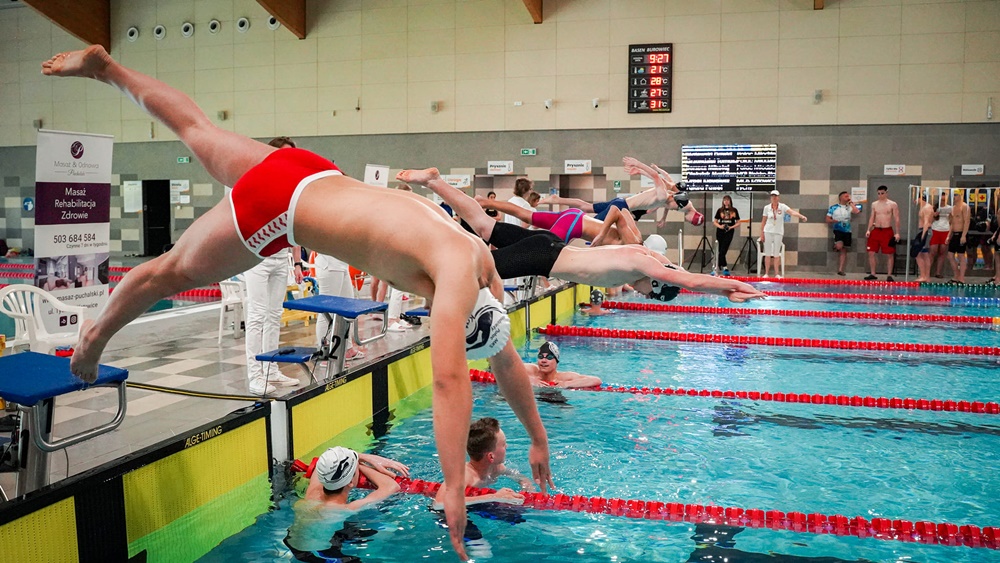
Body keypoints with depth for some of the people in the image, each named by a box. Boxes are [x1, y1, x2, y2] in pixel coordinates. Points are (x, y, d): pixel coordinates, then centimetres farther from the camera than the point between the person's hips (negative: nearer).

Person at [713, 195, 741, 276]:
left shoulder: (734, 210, 4)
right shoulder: (720, 210, 5)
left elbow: (738, 222, 8)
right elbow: (715, 222, 9)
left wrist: (731, 227, -9)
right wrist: (720, 226, -11)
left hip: (729, 232, -1)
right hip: (720, 232, 1)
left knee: (723, 251, -6)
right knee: (720, 251, 2)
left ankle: (716, 266, 0)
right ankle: (725, 268, 14)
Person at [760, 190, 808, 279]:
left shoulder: (782, 207, -4)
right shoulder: (767, 207, 1)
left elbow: (792, 212, -21)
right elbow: (763, 221, 7)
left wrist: (801, 216, -38)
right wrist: (761, 233, 3)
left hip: (778, 232, -1)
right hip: (768, 232, 1)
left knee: (776, 254, 2)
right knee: (768, 254, 2)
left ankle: (777, 274, 7)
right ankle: (766, 273, 7)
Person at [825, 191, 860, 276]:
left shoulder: (849, 207, 9)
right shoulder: (833, 207, 4)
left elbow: (857, 211, -9)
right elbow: (827, 219, 3)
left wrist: (851, 203, -2)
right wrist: (833, 221, -17)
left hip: (847, 231, 3)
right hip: (838, 230, -3)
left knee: (844, 251, 3)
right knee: (839, 246, -26)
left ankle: (840, 270, 7)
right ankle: (835, 246, 13)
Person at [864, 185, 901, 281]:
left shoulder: (892, 204, -1)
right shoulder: (874, 204, 10)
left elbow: (896, 219, -3)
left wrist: (897, 233, -9)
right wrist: (868, 230, 2)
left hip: (887, 231, -3)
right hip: (876, 230, 4)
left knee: (889, 254, 1)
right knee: (871, 253, -1)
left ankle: (889, 275, 7)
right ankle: (872, 274, 8)